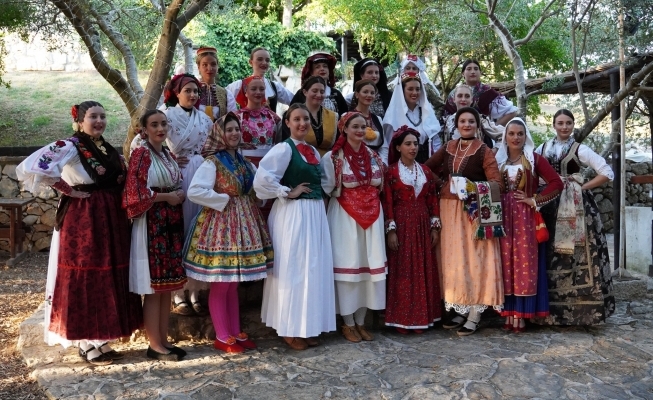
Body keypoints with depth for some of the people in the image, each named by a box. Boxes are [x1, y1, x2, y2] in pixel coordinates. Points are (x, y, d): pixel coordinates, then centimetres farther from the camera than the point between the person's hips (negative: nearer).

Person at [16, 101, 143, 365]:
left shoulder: (108, 149, 12)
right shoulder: (69, 147, -11)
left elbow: (120, 180, 27)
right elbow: (29, 168, -24)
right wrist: (67, 189, -17)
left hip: (111, 220, 8)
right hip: (82, 221, -8)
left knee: (108, 278, 12)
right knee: (85, 279, 0)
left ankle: (101, 340, 23)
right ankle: (87, 345, 11)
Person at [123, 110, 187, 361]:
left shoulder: (168, 155, 15)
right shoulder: (141, 154, -9)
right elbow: (136, 193, -18)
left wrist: (180, 196, 5)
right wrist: (167, 197, -12)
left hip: (171, 224, 8)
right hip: (151, 225, -8)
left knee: (167, 285, 10)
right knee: (153, 287, -3)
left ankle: (164, 340, 19)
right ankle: (155, 345, 7)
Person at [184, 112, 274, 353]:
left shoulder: (245, 163, 13)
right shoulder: (212, 162, -8)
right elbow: (194, 191, -20)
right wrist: (223, 200, -15)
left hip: (244, 224, 7)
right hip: (221, 225, -7)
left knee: (234, 283, 14)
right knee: (220, 285, 1)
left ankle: (236, 332, 22)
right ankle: (222, 337, 11)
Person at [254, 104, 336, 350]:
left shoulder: (313, 151, 14)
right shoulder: (284, 148, -9)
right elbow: (262, 178, -22)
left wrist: (316, 199, 6)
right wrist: (288, 193, -15)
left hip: (315, 214, 8)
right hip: (293, 214, -8)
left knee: (314, 269, 10)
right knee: (293, 270, -3)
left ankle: (308, 326, 20)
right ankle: (291, 329, 8)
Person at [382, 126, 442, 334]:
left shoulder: (425, 171, 11)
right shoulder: (391, 171, -2)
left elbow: (432, 200, 10)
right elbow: (387, 202, -7)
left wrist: (435, 226, 4)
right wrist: (391, 229, -13)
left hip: (423, 226, 5)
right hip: (401, 225, -4)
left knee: (424, 270, 7)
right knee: (403, 272, -1)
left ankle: (422, 316, 16)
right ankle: (402, 319, 5)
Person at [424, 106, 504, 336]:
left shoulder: (484, 151, -4)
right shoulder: (448, 148, 9)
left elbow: (497, 184, -12)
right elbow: (427, 168, 16)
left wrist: (473, 186, -25)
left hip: (474, 211, -5)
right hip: (449, 209, 5)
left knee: (474, 258, -2)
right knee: (454, 258, 8)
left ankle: (474, 314, 3)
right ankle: (461, 310, 18)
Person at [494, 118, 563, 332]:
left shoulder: (535, 159, 0)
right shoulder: (498, 159, 10)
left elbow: (556, 183, -6)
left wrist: (534, 200, -9)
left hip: (525, 218, -3)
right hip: (503, 217, 3)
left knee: (524, 262, -2)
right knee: (506, 263, 4)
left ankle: (520, 314, 3)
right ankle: (508, 313, 10)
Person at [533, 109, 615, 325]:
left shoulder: (579, 149, -1)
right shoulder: (543, 148, 10)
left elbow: (607, 173, -5)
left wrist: (583, 187, -8)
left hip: (575, 207, -3)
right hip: (550, 206, 4)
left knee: (575, 253, -4)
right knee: (551, 255, 5)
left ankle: (579, 306, 5)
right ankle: (553, 308, 14)